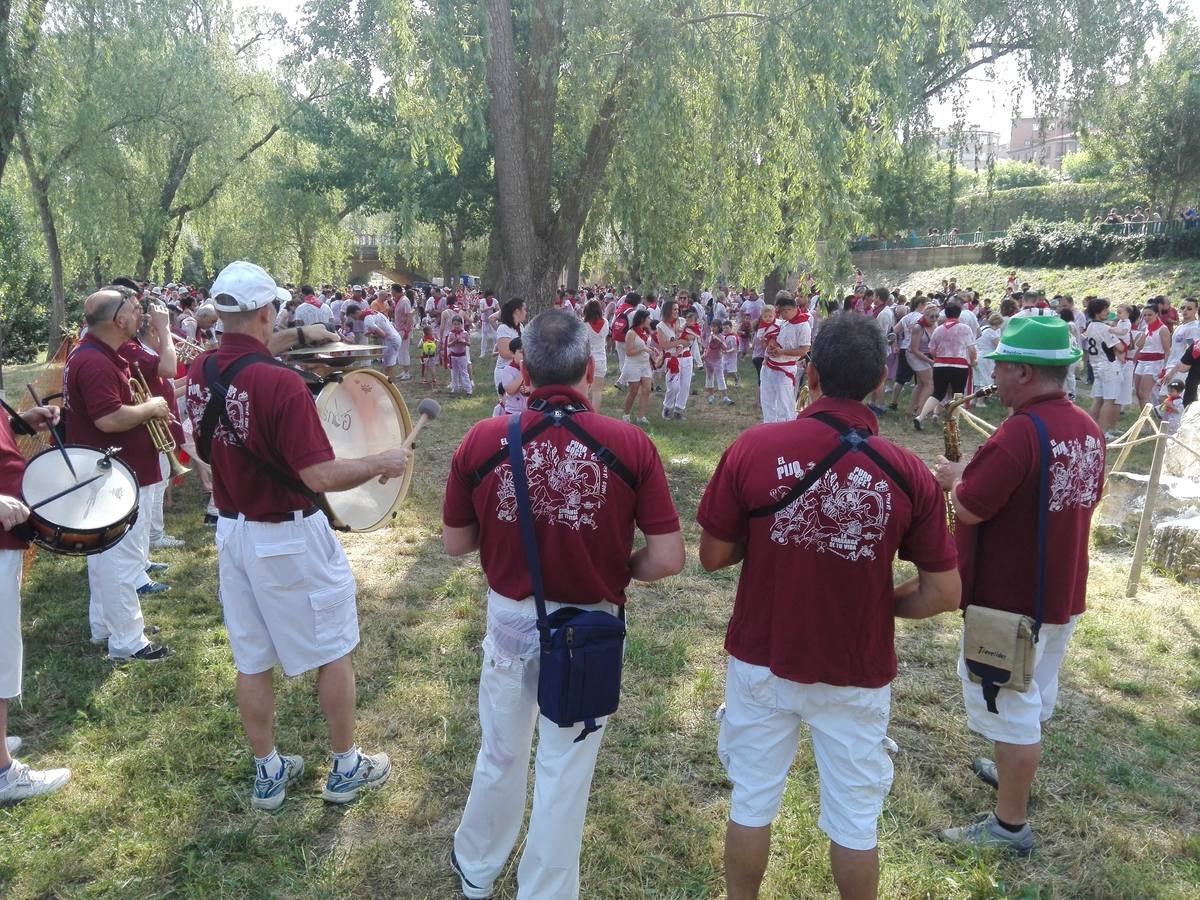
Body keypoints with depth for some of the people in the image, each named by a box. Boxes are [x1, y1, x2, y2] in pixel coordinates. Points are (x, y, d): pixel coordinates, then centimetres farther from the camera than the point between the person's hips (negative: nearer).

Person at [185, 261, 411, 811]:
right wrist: (383, 463, -13)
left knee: (252, 661, 16)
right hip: (290, 538, -7)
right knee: (333, 652, 12)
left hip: (232, 533, 7)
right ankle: (346, 768, 26)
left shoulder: (199, 374, -3)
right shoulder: (280, 382, -25)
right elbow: (321, 477, -27)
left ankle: (268, 775, 31)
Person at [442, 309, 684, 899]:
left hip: (509, 618, 2)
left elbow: (455, 543, -2)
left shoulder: (482, 440, -13)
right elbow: (668, 558, -15)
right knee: (564, 771, 17)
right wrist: (614, 569, 3)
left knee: (500, 754, 26)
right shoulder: (631, 445, -17)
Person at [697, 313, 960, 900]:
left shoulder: (753, 448, -17)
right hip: (857, 673, 0)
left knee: (752, 801, 20)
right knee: (854, 818, 20)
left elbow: (712, 557, -8)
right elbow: (944, 594, -8)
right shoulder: (908, 473, -15)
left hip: (763, 661, 0)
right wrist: (880, 601, 8)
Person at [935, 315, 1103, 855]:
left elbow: (969, 509, -24)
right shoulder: (1088, 429, 2)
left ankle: (1010, 825, 16)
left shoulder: (1019, 432, -27)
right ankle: (1016, 772, 46)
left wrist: (955, 479, -2)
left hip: (1010, 598, -9)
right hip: (1062, 590, 9)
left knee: (1008, 705, 4)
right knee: (1035, 694, 25)